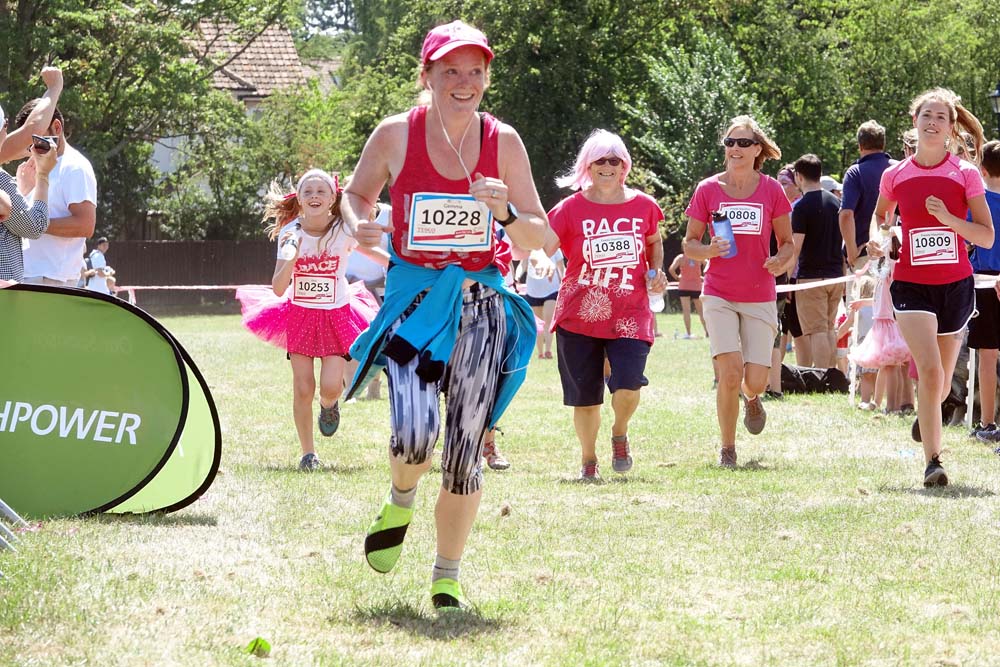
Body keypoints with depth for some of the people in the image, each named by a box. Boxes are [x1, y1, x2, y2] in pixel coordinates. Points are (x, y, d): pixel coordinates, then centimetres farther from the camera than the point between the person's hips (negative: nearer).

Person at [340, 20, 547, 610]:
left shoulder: (503, 141, 0)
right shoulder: (396, 135, -4)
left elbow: (539, 237, 5)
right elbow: (357, 192, 14)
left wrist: (505, 212, -16)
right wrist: (360, 225, -8)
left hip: (481, 307, 2)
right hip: (414, 302, -2)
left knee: (465, 452, 1)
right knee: (414, 434, -21)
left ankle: (448, 575, 20)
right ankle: (401, 503, 15)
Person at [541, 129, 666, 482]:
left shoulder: (643, 206, 4)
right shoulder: (572, 208, -3)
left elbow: (654, 242, 23)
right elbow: (542, 247, -9)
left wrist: (656, 271, 6)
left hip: (630, 316, 1)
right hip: (579, 316, 0)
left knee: (627, 386, -18)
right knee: (586, 398, 4)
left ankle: (619, 433, 15)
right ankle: (588, 461, 27)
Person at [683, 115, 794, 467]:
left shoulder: (771, 190, 1)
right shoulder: (708, 190, 0)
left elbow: (787, 242, 9)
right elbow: (689, 244, 6)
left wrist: (782, 260, -13)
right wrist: (710, 250, -16)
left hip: (760, 297, 1)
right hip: (719, 295, -1)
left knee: (755, 381, -5)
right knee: (730, 371, -16)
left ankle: (751, 398, 35)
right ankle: (727, 448, 2)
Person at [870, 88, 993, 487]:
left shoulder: (966, 175, -2)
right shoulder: (895, 176, 1)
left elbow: (986, 237, -5)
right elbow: (880, 215, 23)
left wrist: (948, 217, -19)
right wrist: (878, 240, 3)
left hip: (956, 284, 1)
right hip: (911, 284, -1)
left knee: (942, 386, 12)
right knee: (929, 370, -21)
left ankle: (925, 417, 48)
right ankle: (933, 462, -18)